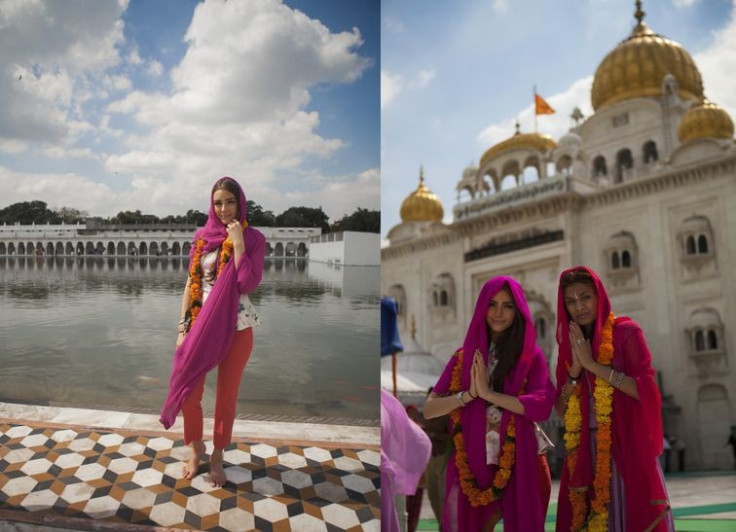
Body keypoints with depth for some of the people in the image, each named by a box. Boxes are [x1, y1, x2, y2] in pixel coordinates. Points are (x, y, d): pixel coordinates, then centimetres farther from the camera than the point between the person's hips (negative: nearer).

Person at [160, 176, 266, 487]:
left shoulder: (254, 239, -6)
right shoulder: (202, 237, 3)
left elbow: (248, 285, -17)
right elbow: (191, 284, 5)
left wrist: (238, 243, -19)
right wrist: (183, 327, 0)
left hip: (236, 328, -2)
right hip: (201, 324, 3)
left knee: (226, 395, 10)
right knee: (189, 392, 9)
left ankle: (217, 457, 32)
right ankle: (196, 449, 36)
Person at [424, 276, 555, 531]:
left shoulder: (531, 355, -1)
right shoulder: (464, 356, 4)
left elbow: (542, 406, -15)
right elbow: (428, 409, -1)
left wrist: (488, 393, -18)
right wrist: (469, 395, -16)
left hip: (519, 463, -1)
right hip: (471, 462, 2)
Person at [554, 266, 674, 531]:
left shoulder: (626, 331, -3)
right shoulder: (569, 344, 9)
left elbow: (646, 389, -15)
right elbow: (561, 410, 6)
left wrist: (592, 364, -16)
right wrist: (575, 371, -9)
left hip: (627, 444, -4)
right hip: (585, 450, 4)